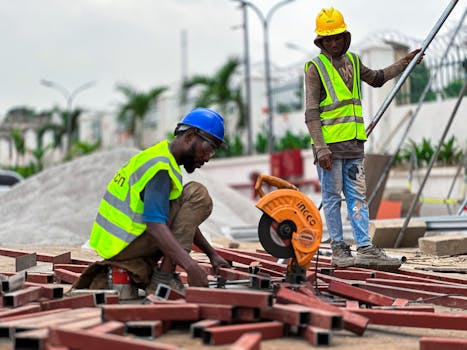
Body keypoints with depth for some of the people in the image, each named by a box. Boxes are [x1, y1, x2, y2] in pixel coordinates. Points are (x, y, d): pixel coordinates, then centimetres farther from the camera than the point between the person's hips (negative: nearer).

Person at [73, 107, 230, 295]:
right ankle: (164, 276, -17)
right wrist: (191, 266, -37)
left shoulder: (164, 158, 16)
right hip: (125, 244, -10)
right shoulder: (160, 167, -17)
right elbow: (155, 226, -29)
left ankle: (102, 280, 19)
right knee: (198, 195, -14)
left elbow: (185, 220, 21)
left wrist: (212, 254, 17)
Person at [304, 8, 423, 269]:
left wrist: (404, 64, 32)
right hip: (329, 143, -6)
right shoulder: (316, 68, -6)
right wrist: (321, 149, -19)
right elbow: (311, 114, -12)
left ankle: (365, 248, 5)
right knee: (333, 198, 1)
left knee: (358, 196, 4)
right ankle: (339, 249, 8)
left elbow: (376, 78, 36)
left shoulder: (353, 61, 13)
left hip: (354, 143, 6)